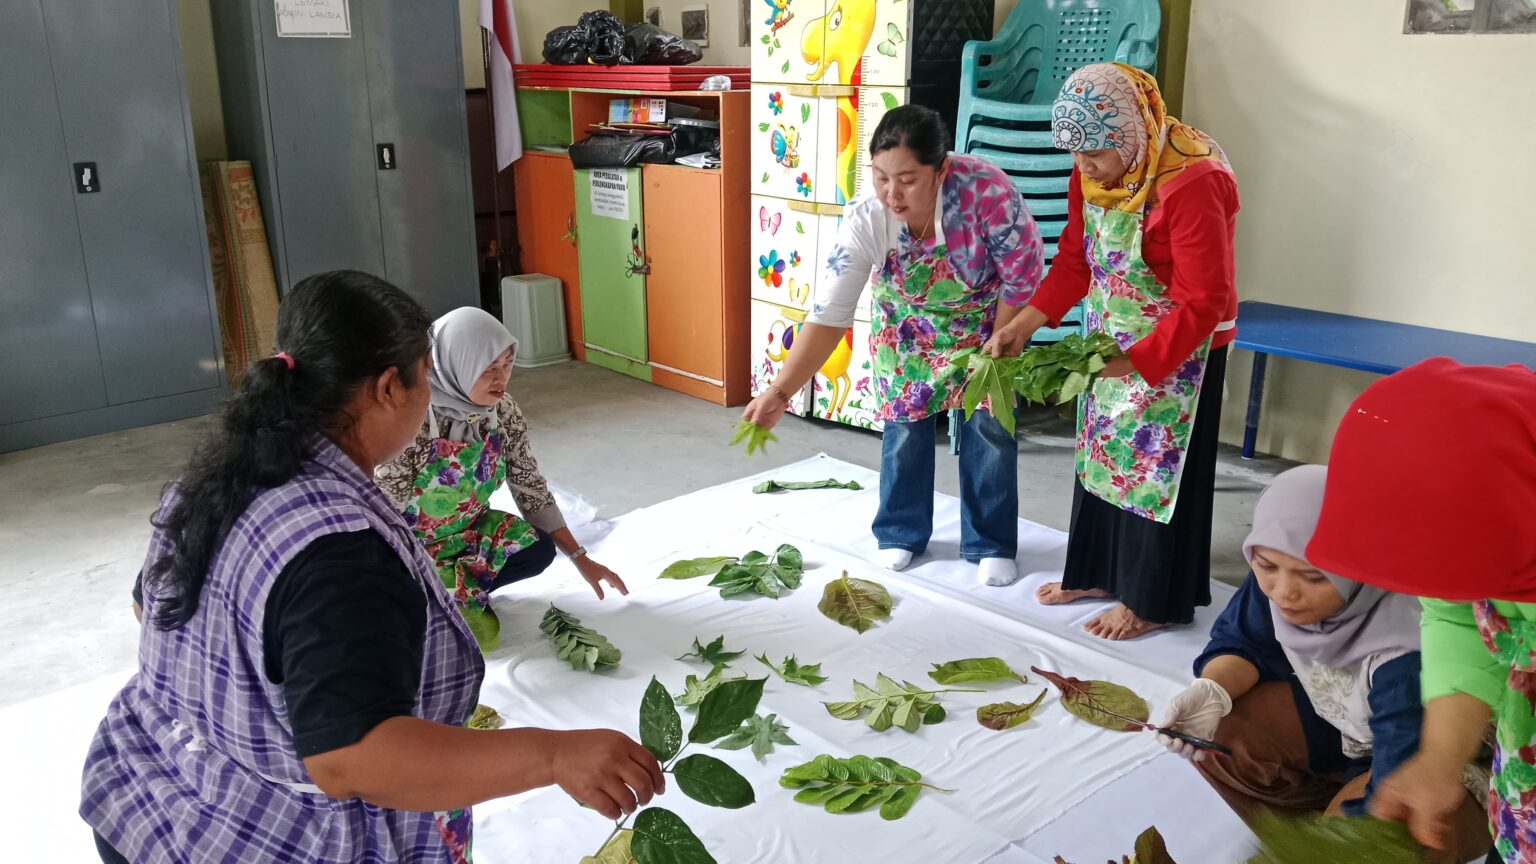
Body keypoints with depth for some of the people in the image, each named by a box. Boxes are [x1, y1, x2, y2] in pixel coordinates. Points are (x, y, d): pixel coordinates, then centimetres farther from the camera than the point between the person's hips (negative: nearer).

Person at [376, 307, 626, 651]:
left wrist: (580, 558, -3)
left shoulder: (504, 411, -12)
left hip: (466, 530, 5)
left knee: (538, 550, -17)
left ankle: (459, 593, 3)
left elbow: (531, 488, -3)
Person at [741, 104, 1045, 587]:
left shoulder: (986, 188, -38)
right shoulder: (865, 219, -31)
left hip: (987, 321, -1)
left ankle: (991, 545, 20)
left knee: (990, 430, 1)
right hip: (908, 330, 2)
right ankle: (901, 534, 27)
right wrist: (781, 392, -37)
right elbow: (829, 313, -29)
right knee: (904, 428, 5)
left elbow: (1023, 275, -23)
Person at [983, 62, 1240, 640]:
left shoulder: (1193, 182, -28)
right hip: (1112, 337, 8)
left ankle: (1153, 601, 19)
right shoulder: (1094, 171, -5)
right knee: (1102, 451, 16)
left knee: (1159, 464, 2)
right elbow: (1075, 259, 4)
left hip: (1177, 349, -8)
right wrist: (1024, 324, -9)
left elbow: (1201, 303, -27)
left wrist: (1131, 364, -32)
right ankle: (1096, 572, 34)